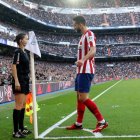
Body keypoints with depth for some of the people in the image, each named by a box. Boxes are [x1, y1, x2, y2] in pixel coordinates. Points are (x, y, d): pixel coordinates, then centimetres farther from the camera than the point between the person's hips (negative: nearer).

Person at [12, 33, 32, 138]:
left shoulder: (24, 52, 16)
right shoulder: (18, 52, -10)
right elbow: (14, 66, -17)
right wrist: (16, 81, -23)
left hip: (25, 81, 9)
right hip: (19, 81, -9)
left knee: (23, 105, 12)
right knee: (19, 105, -10)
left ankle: (21, 128, 20)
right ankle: (16, 131, -7)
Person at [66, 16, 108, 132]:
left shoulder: (89, 34, -10)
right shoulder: (84, 36, 20)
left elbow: (93, 50, -26)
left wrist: (83, 60, -41)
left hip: (86, 71, -10)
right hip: (81, 70, 10)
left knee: (83, 98, -13)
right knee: (79, 97, 11)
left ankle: (102, 122, -4)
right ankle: (78, 124, 19)